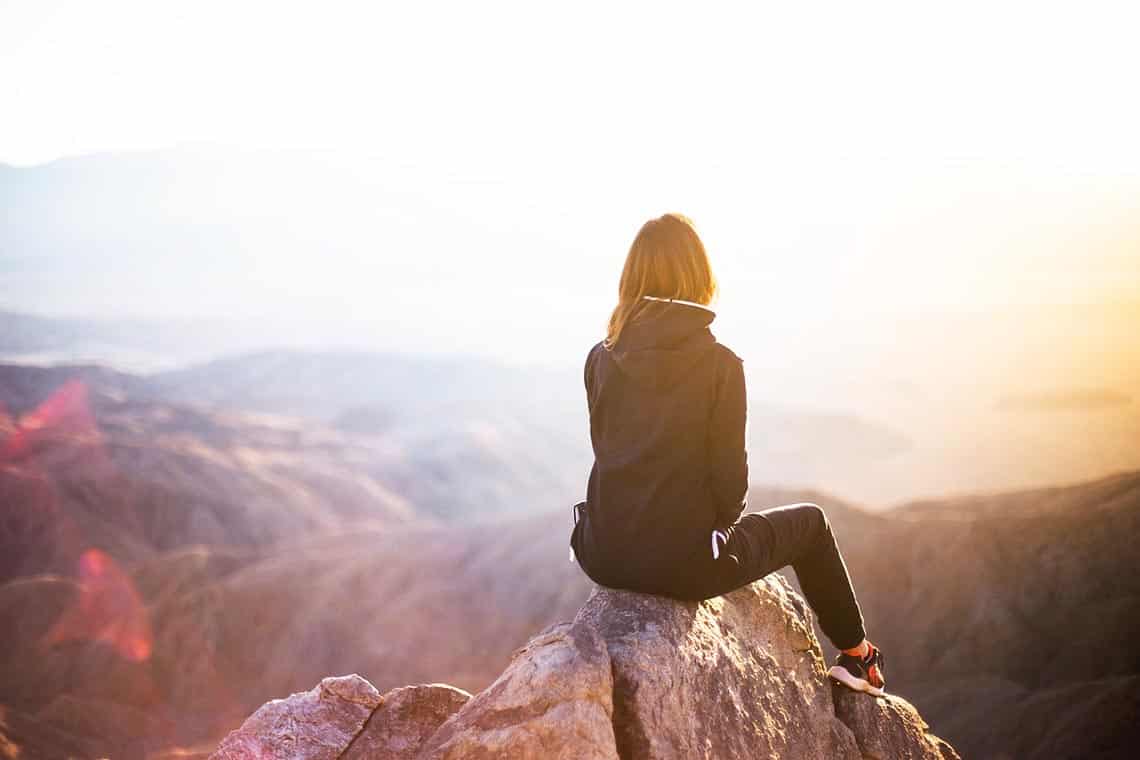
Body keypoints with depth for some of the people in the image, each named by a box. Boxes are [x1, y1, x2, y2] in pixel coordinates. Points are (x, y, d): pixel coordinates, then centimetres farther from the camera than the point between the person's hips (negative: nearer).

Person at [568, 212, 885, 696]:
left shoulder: (601, 359, 0)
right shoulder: (719, 363, -12)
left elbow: (609, 452, 9)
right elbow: (729, 475, -10)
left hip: (605, 556, 4)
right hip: (684, 564, -4)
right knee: (808, 521, 23)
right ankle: (856, 656, 38)